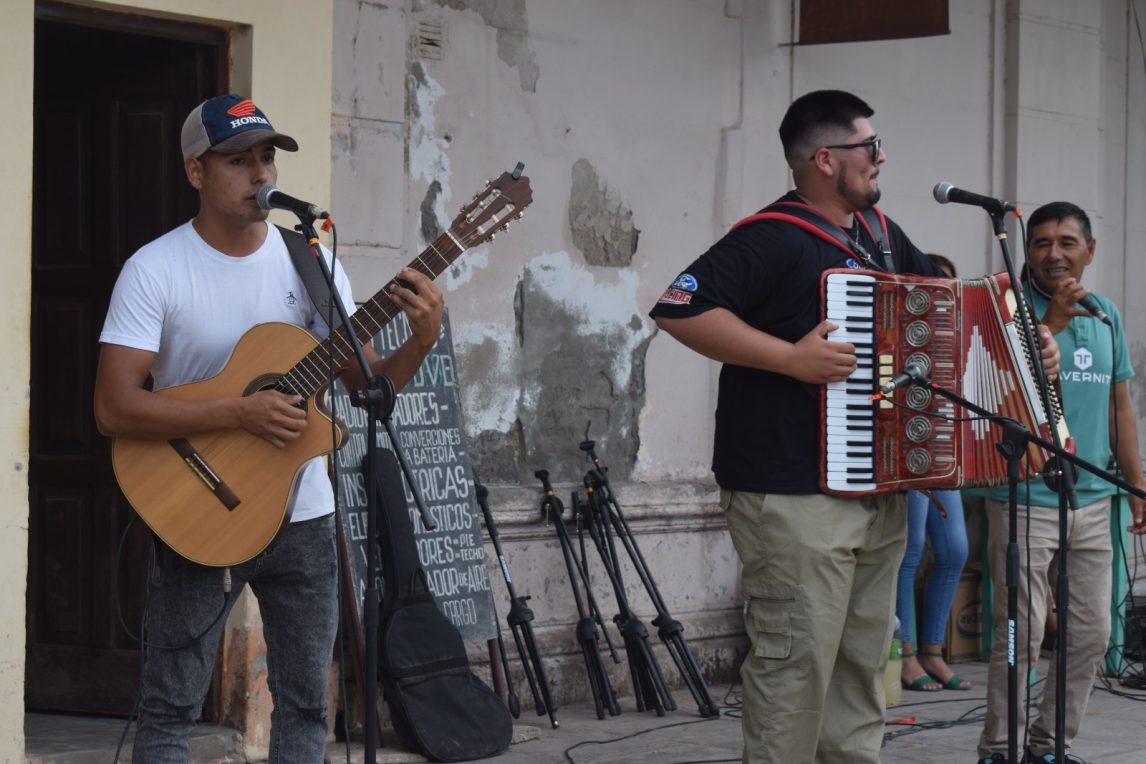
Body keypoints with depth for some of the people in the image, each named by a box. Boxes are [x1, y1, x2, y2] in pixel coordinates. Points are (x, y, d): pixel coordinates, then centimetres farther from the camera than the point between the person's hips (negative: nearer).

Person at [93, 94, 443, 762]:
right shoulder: (154, 270, -12)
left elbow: (366, 384, 1)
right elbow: (115, 408, -19)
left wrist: (421, 342, -19)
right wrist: (241, 412, -26)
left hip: (302, 515, 4)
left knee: (307, 704, 9)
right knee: (170, 708, 0)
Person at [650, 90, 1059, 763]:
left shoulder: (881, 237, 15)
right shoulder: (775, 240, -14)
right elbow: (678, 309, -22)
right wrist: (791, 358, -25)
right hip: (794, 497, -9)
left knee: (864, 655, 13)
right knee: (798, 659, -8)